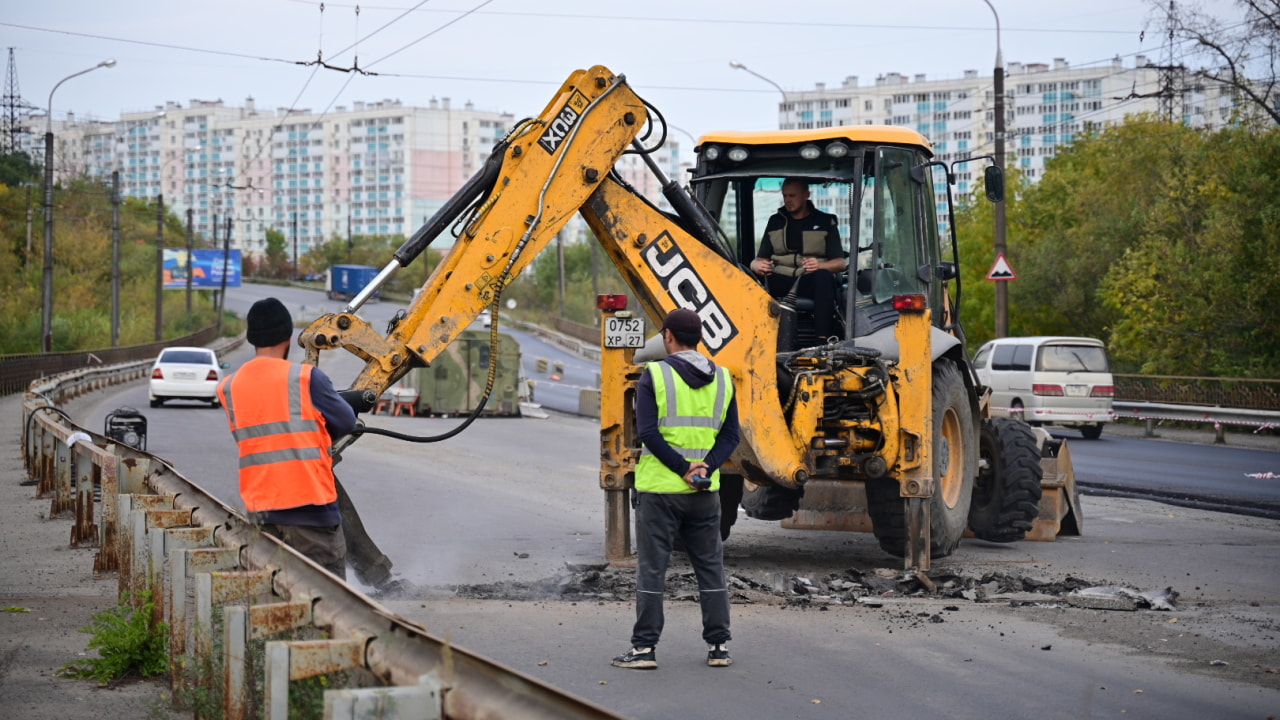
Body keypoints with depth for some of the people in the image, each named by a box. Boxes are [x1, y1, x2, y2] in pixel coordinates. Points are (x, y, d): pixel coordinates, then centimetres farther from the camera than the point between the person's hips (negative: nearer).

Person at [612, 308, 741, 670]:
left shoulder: (654, 375, -7)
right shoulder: (722, 379, 7)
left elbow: (648, 432, -15)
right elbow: (730, 434, 3)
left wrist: (683, 468, -13)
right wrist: (704, 467, -7)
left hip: (658, 489, -4)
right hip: (705, 492, 4)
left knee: (651, 568, 2)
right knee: (711, 567, 12)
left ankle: (644, 647, 3)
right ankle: (719, 645, 13)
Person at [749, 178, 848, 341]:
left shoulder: (825, 222, 11)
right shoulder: (775, 222, 19)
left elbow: (841, 263, 2)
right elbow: (761, 259, 13)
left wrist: (819, 265, -21)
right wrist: (758, 265, -14)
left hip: (810, 281, -2)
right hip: (780, 282, 2)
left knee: (824, 276, -38)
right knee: (752, 278, -29)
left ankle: (823, 338, -46)